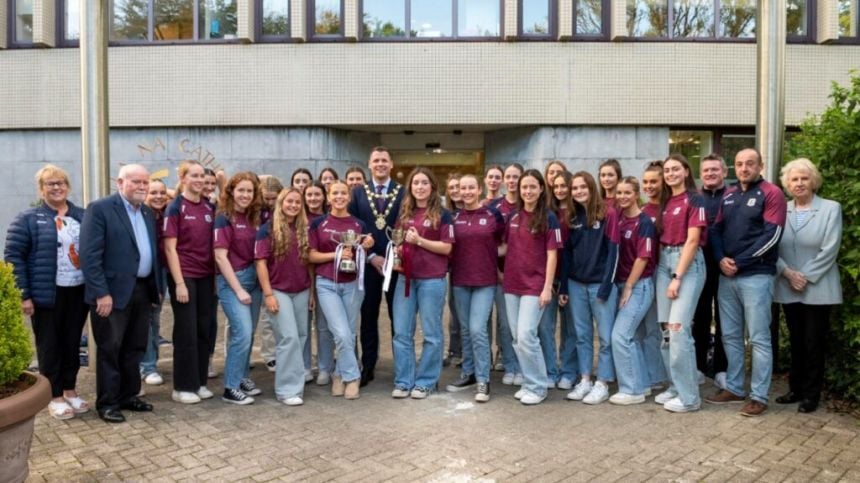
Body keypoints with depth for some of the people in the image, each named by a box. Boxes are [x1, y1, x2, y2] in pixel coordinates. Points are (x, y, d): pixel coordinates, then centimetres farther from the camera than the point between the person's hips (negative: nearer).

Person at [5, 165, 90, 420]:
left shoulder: (83, 216, 8)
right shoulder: (28, 218, -3)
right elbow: (13, 257, -6)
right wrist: (23, 295, -11)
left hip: (78, 292, 4)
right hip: (47, 295, -3)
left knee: (72, 344, 12)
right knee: (50, 346, 6)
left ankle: (70, 391, 26)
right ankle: (55, 397, 17)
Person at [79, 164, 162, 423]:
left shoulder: (148, 212, 13)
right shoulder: (99, 209, -9)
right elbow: (90, 255, -15)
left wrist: (158, 286, 11)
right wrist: (101, 293, -20)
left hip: (143, 289, 7)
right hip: (113, 291, -7)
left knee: (135, 348, 14)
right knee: (110, 349, 4)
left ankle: (128, 395, 27)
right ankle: (107, 403, 15)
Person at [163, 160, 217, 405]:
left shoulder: (210, 207, 8)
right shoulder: (175, 208, -7)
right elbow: (170, 248, -10)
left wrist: (216, 276, 6)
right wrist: (179, 283, -15)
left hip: (206, 276, 5)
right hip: (184, 276, -5)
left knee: (205, 329, 9)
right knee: (186, 331, 1)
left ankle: (199, 382, 21)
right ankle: (183, 387, 12)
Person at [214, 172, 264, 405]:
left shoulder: (254, 218, 10)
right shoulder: (224, 218, -8)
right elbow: (220, 256, -13)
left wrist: (262, 282, 2)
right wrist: (238, 289, -15)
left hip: (254, 280, 6)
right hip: (232, 281, -6)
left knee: (247, 333, 11)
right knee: (242, 333, -11)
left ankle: (242, 378, 25)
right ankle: (231, 388, 0)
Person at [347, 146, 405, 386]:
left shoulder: (403, 192, 1)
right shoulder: (358, 192, 6)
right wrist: (372, 256, -8)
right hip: (368, 263, 1)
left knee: (399, 317, 5)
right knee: (368, 317, 8)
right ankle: (367, 367, 19)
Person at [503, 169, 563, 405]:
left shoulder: (548, 218, -5)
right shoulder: (513, 216, 9)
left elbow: (552, 255, -8)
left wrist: (547, 287, -13)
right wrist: (503, 274, 10)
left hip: (534, 285, -5)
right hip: (512, 284, 6)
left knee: (526, 336, -10)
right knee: (516, 338, 8)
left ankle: (537, 387, 5)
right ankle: (529, 383, 21)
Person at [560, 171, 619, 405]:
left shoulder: (608, 214, -5)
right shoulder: (573, 218, 9)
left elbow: (613, 251, -8)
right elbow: (567, 253, 10)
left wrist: (606, 286, -13)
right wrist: (564, 287, 5)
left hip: (600, 284, -5)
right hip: (576, 285, 5)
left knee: (606, 337, 2)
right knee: (581, 335, 10)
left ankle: (602, 384, 10)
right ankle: (585, 380, 18)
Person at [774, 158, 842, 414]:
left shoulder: (831, 209, -3)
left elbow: (829, 250, -10)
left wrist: (806, 277, -14)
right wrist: (787, 272, -12)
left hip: (817, 289, -3)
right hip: (788, 289, 3)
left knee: (813, 343, 3)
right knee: (796, 342, 13)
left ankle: (812, 394, 16)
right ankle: (796, 389, 25)